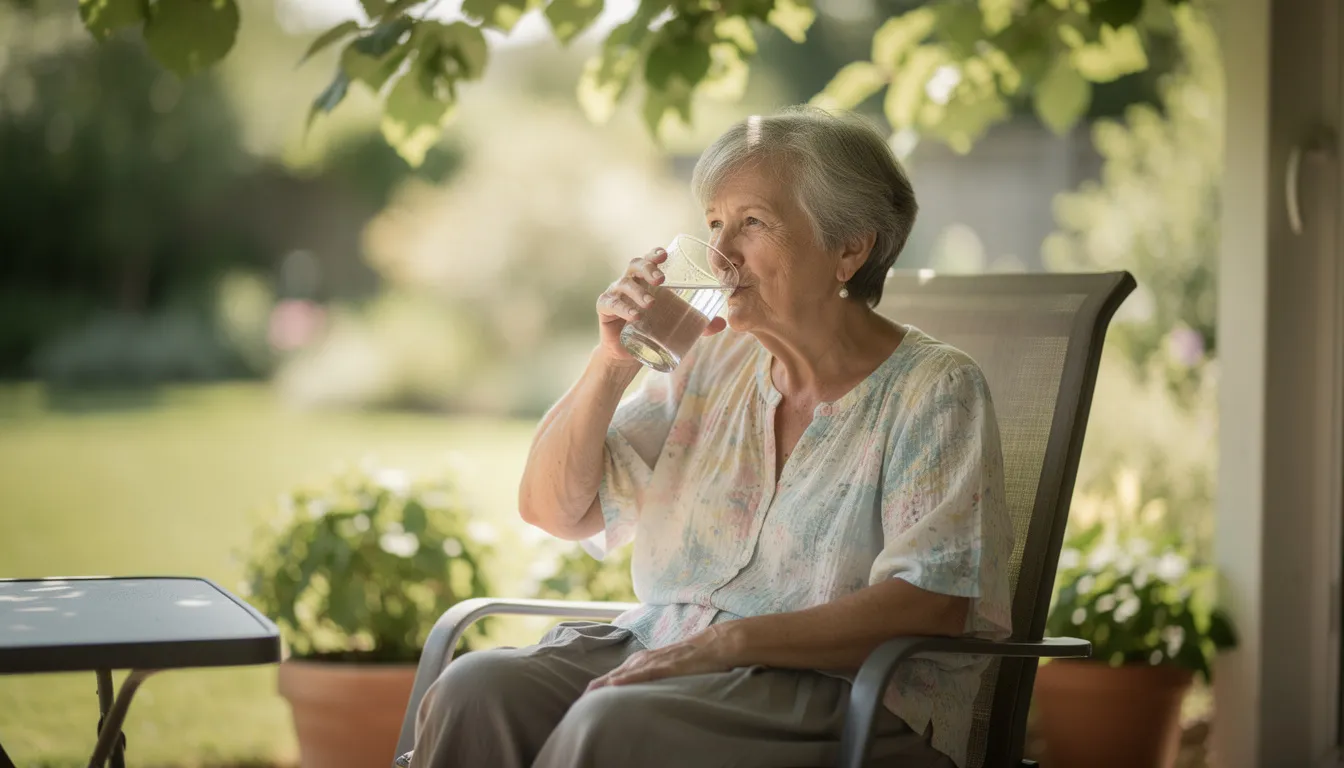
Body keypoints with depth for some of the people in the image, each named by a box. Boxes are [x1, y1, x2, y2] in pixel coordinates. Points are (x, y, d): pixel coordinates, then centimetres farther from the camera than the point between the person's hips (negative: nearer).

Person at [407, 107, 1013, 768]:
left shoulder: (934, 387, -3)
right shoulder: (713, 365, 13)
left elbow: (932, 604, -15)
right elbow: (552, 510, 13)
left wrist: (725, 643, -22)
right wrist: (613, 361, -3)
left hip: (842, 693, -5)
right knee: (477, 688, -24)